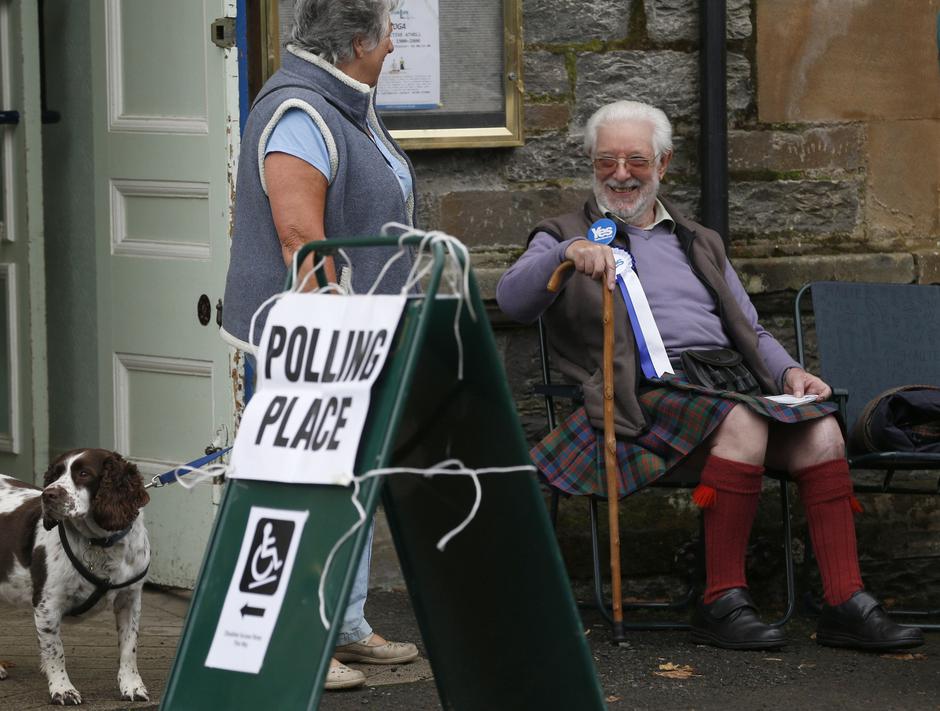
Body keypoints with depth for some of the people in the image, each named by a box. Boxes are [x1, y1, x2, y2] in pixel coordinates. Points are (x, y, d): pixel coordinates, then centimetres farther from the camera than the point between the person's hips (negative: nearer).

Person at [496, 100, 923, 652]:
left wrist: (788, 372, 6)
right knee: (743, 424, -36)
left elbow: (749, 331, 28)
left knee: (822, 432, -24)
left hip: (727, 380, 5)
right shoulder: (566, 238, 15)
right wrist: (569, 252, -24)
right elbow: (513, 301, -5)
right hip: (648, 392, -5)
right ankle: (723, 602, -32)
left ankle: (846, 605, -25)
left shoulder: (700, 244, 31)